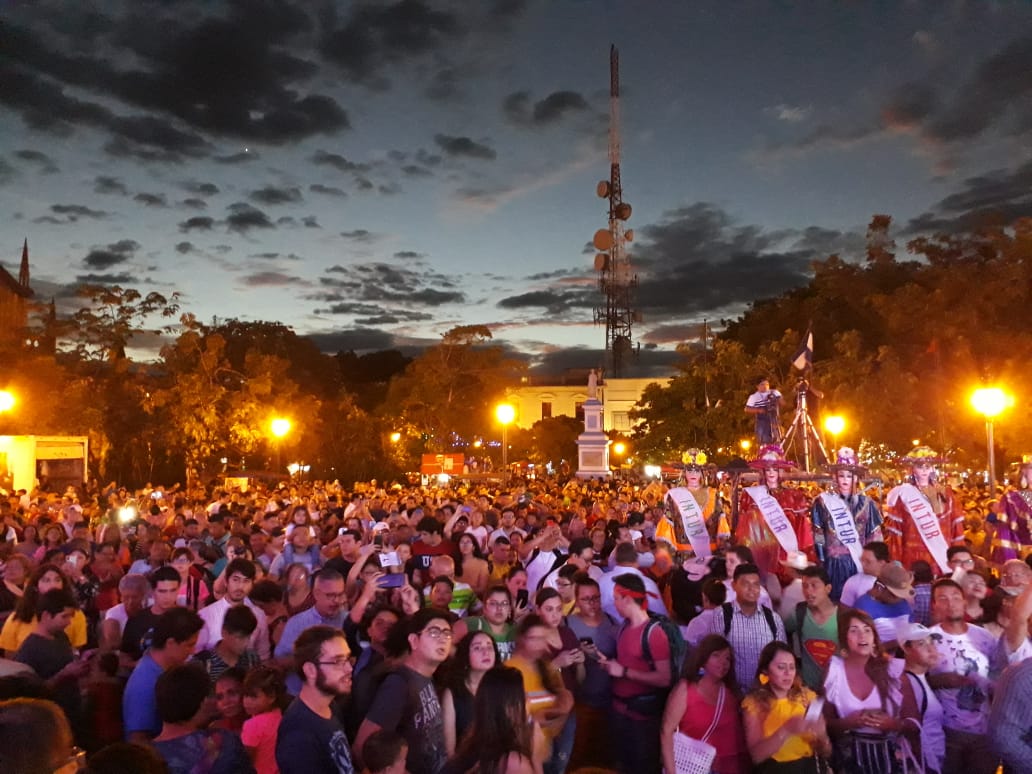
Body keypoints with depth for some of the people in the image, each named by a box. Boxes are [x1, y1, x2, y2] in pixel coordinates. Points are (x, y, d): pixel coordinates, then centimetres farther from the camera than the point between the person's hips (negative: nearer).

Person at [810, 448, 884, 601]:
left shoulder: (866, 503, 7)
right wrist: (821, 562, -1)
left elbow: (875, 537, 9)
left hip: (861, 563, 2)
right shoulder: (823, 502, 0)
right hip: (834, 564, -2)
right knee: (836, 601, 2)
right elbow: (818, 536, 2)